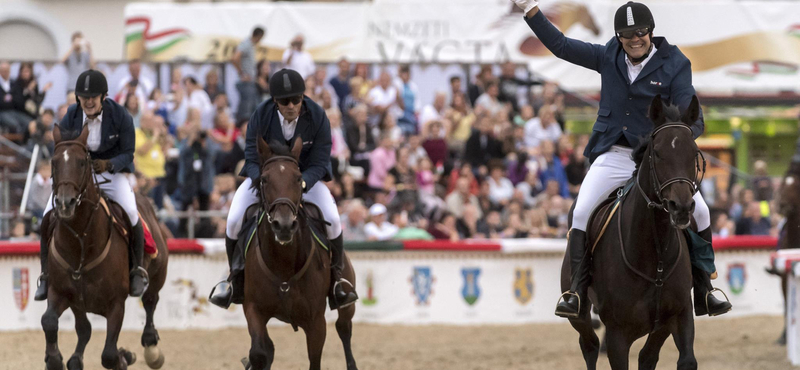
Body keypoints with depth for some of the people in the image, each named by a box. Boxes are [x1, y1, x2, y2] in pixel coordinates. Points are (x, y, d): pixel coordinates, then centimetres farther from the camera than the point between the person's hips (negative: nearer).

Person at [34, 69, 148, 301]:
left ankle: (138, 270, -4)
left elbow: (127, 155, -11)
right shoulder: (72, 117, -14)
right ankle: (47, 275, 1)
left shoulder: (120, 117, -19)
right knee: (48, 218, -17)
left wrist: (108, 164, -32)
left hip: (113, 172, -2)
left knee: (130, 214, -27)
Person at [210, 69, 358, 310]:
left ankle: (337, 280, -3)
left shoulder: (317, 117, -20)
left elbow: (320, 162, -16)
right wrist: (263, 180, -37)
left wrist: (301, 183, -36)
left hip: (306, 177, 0)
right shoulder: (261, 117, -20)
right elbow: (252, 158, -14)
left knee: (332, 220, -24)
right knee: (234, 221, -19)